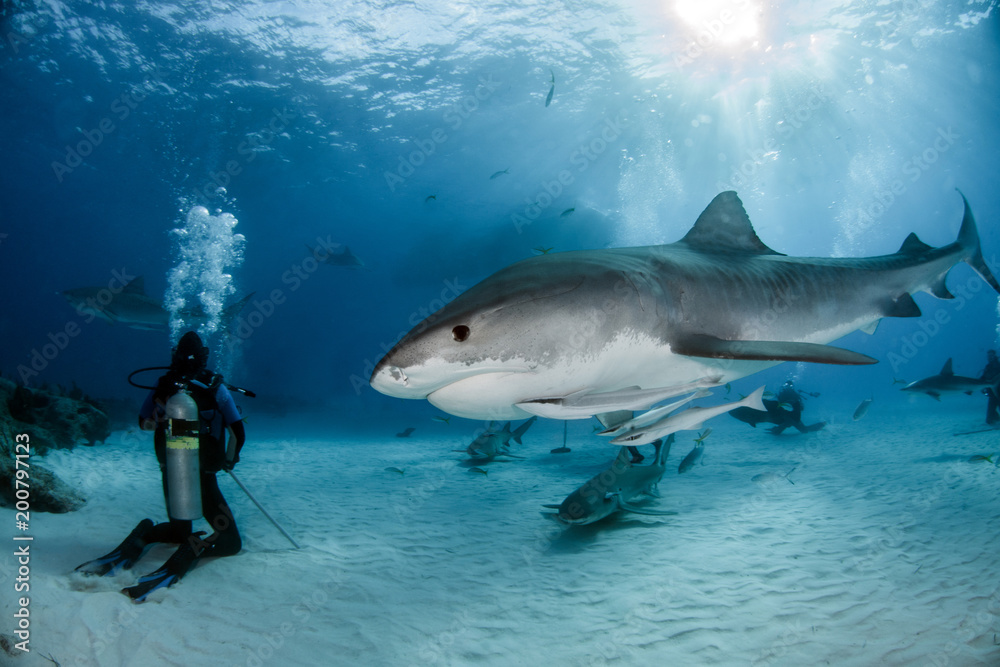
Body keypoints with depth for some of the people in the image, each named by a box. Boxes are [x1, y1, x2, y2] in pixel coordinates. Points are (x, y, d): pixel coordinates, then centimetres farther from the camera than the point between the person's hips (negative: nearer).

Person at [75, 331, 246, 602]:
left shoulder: (163, 386, -3)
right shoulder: (215, 387, -12)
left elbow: (144, 423, 13)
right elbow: (239, 433, -11)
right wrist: (230, 459, 9)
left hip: (170, 476, 4)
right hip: (204, 479, -4)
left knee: (180, 530, 29)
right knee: (231, 541, 7)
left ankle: (144, 535, -5)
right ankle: (192, 550, -27)